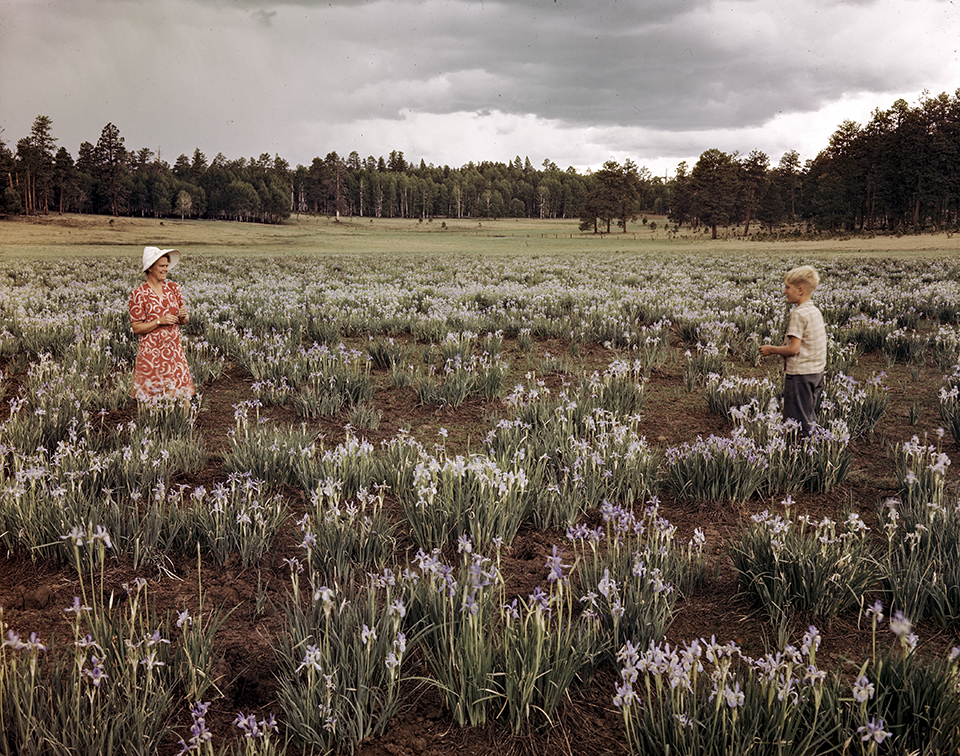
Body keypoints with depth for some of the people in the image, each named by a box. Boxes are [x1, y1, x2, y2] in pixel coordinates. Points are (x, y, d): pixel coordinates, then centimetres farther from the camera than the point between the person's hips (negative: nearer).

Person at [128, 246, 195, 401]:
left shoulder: (173, 288, 7)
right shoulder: (139, 294, -6)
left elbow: (184, 321, 15)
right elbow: (136, 328, -6)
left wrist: (183, 316, -8)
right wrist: (160, 321, -18)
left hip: (174, 350, 4)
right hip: (151, 352, -4)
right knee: (152, 396, 0)